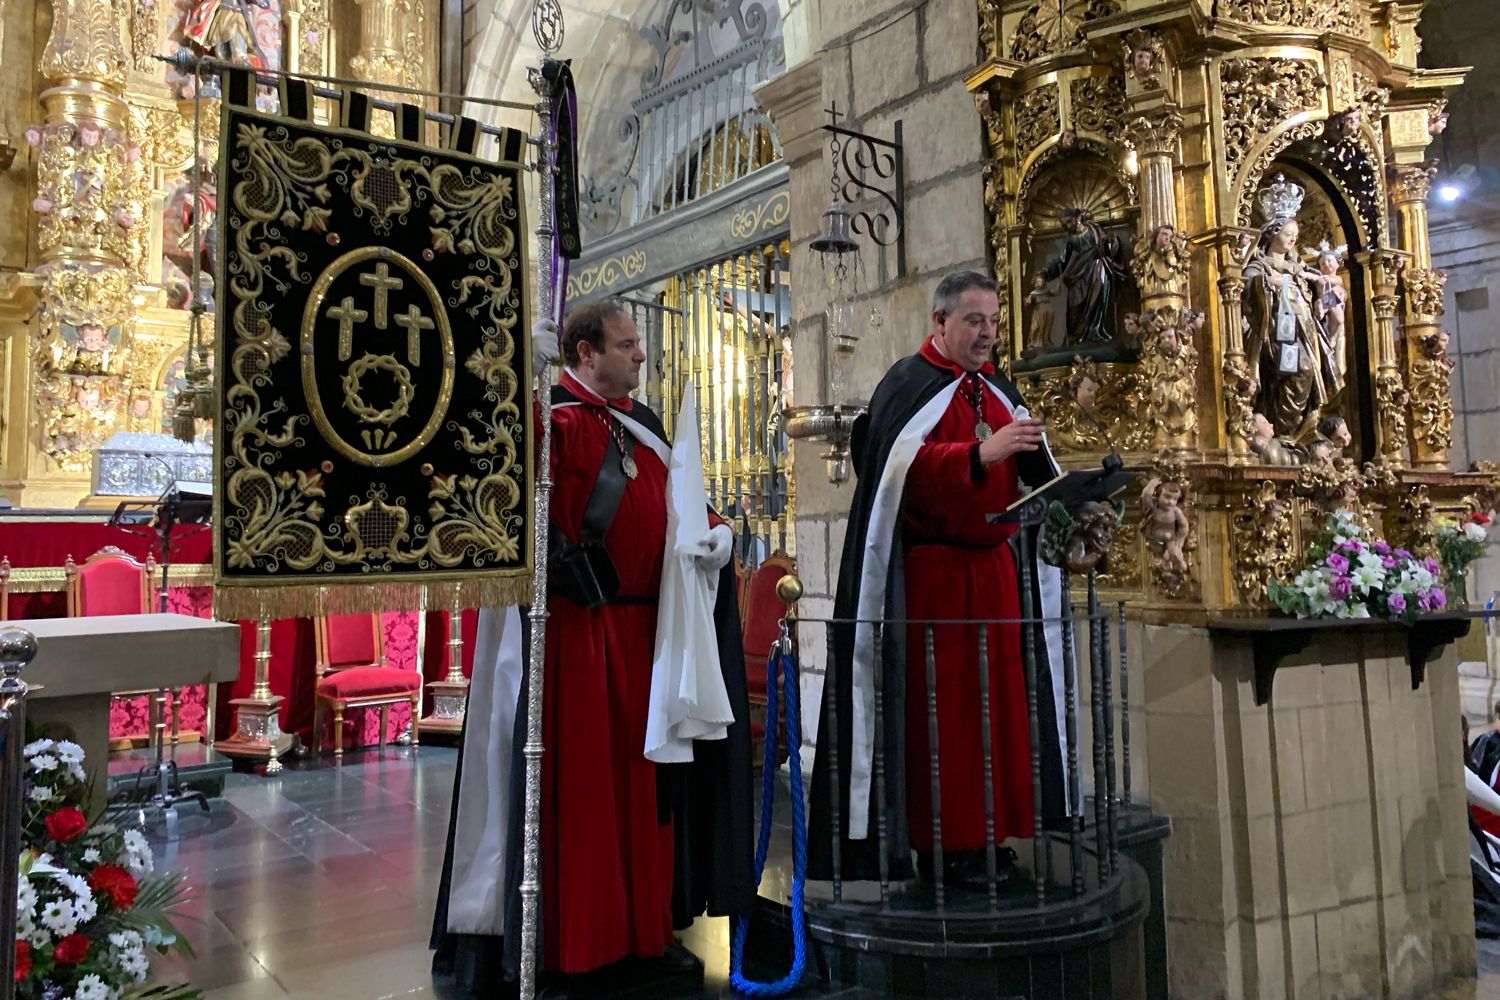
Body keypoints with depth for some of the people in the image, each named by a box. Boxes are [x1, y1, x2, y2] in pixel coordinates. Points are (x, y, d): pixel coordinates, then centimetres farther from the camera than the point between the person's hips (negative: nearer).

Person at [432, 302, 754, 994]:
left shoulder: (645, 427, 15)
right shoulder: (554, 417, -7)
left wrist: (716, 531, 1)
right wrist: (522, 375, -43)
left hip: (641, 629, 7)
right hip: (574, 630, -7)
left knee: (642, 779, 14)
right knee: (575, 781, 1)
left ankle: (644, 929, 28)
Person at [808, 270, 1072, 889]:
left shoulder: (997, 392, 16)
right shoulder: (909, 386, -5)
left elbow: (1031, 472, 11)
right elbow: (905, 469, -21)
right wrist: (982, 453, -31)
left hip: (994, 570, 7)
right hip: (930, 572, -7)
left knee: (997, 703, 9)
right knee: (937, 707, -3)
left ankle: (984, 836, 21)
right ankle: (937, 845, 8)